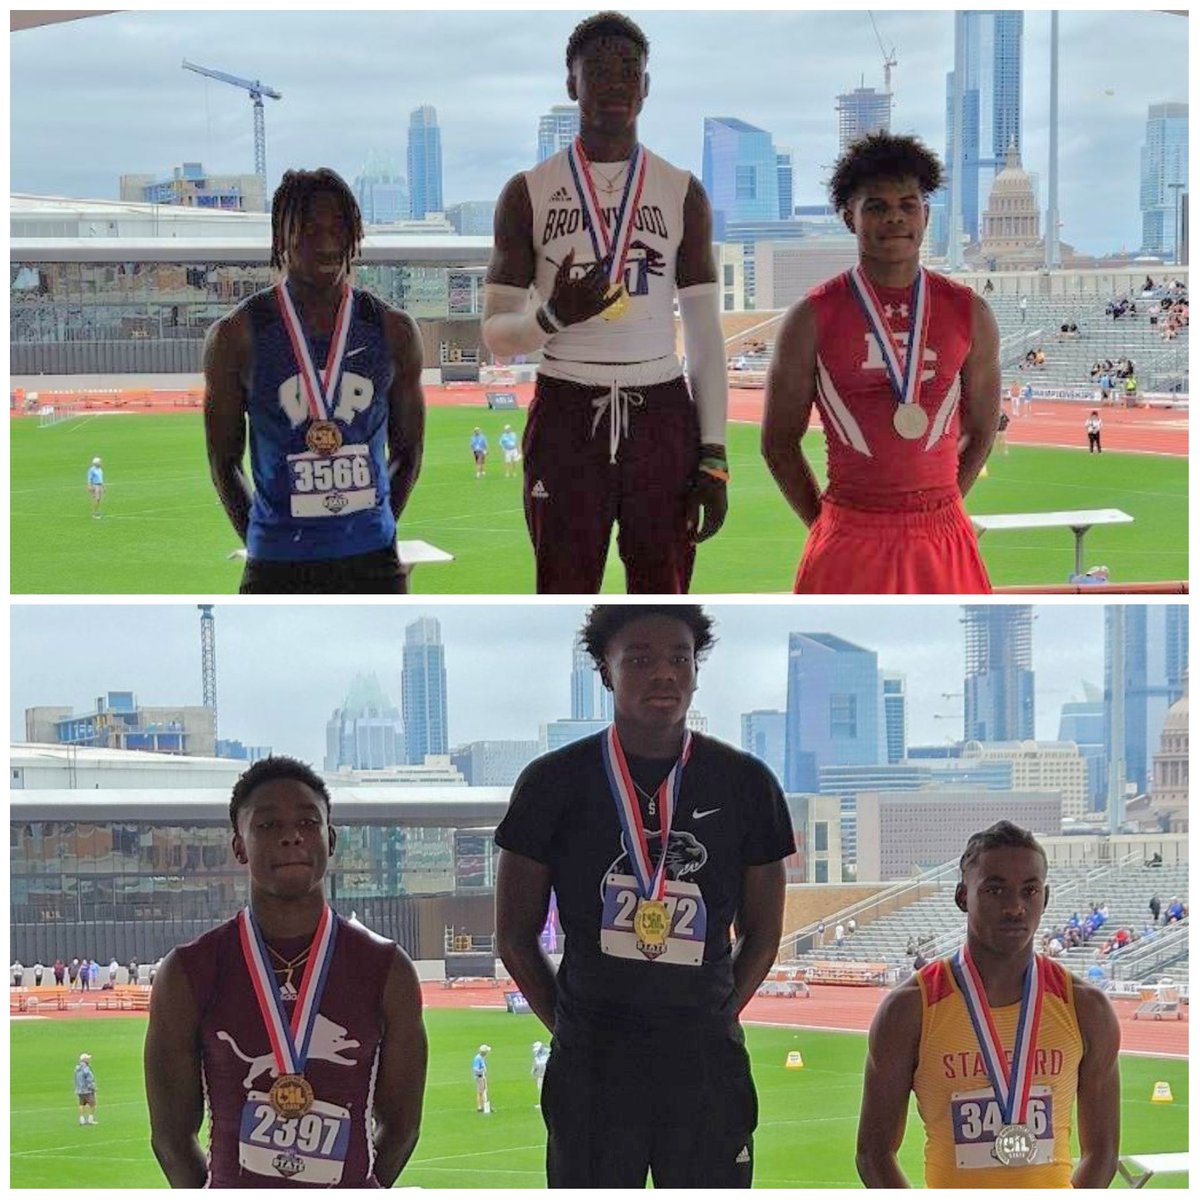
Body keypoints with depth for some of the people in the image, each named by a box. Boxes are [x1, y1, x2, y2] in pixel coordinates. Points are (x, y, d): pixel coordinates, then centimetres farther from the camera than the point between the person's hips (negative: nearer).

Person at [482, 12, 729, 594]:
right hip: (565, 419, -1)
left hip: (662, 417, 1)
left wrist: (713, 457, 0)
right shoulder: (530, 192, 4)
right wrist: (553, 316, -19)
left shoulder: (683, 195, 8)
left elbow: (705, 334, 8)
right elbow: (495, 333, 4)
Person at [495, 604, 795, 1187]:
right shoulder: (555, 783, 2)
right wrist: (573, 1028, 5)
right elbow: (515, 936, 8)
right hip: (590, 1070, -1)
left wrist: (711, 1024, 7)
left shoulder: (745, 784, 5)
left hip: (707, 1067, 1)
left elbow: (762, 935, 14)